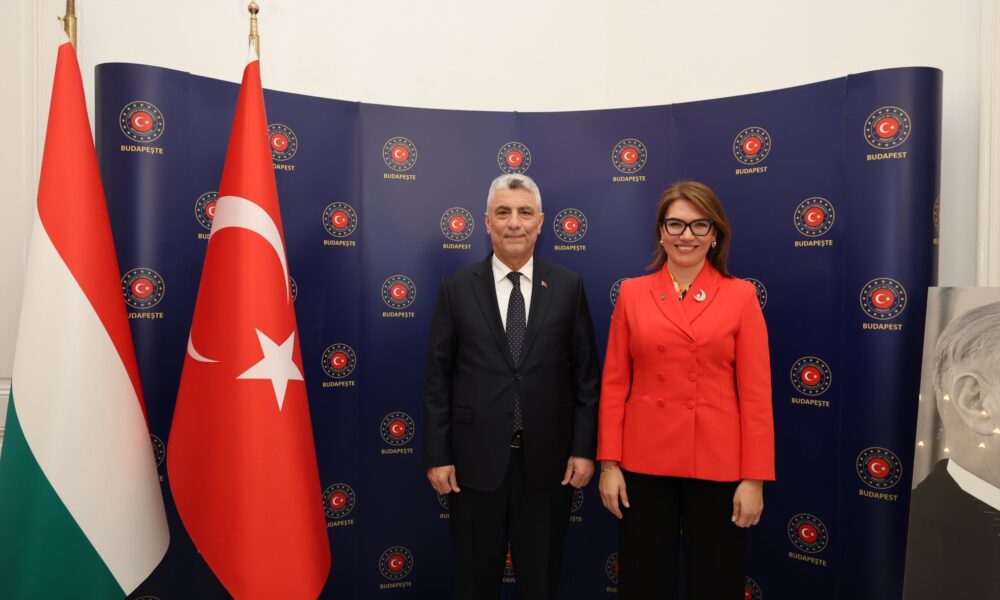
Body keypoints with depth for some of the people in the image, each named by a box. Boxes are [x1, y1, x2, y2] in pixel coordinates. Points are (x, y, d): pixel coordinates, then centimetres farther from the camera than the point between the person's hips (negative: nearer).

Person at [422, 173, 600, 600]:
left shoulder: (568, 287, 1)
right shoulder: (457, 287, -1)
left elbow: (586, 374, 2)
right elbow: (437, 378, -1)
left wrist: (584, 448, -3)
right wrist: (437, 455, -4)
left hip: (547, 459, 1)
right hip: (475, 459, 0)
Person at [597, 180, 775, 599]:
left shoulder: (740, 295, 0)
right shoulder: (632, 293, 2)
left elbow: (756, 392, -3)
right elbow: (614, 383, 2)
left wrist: (755, 477, -6)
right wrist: (608, 463, -2)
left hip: (717, 464, 0)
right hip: (645, 461, 1)